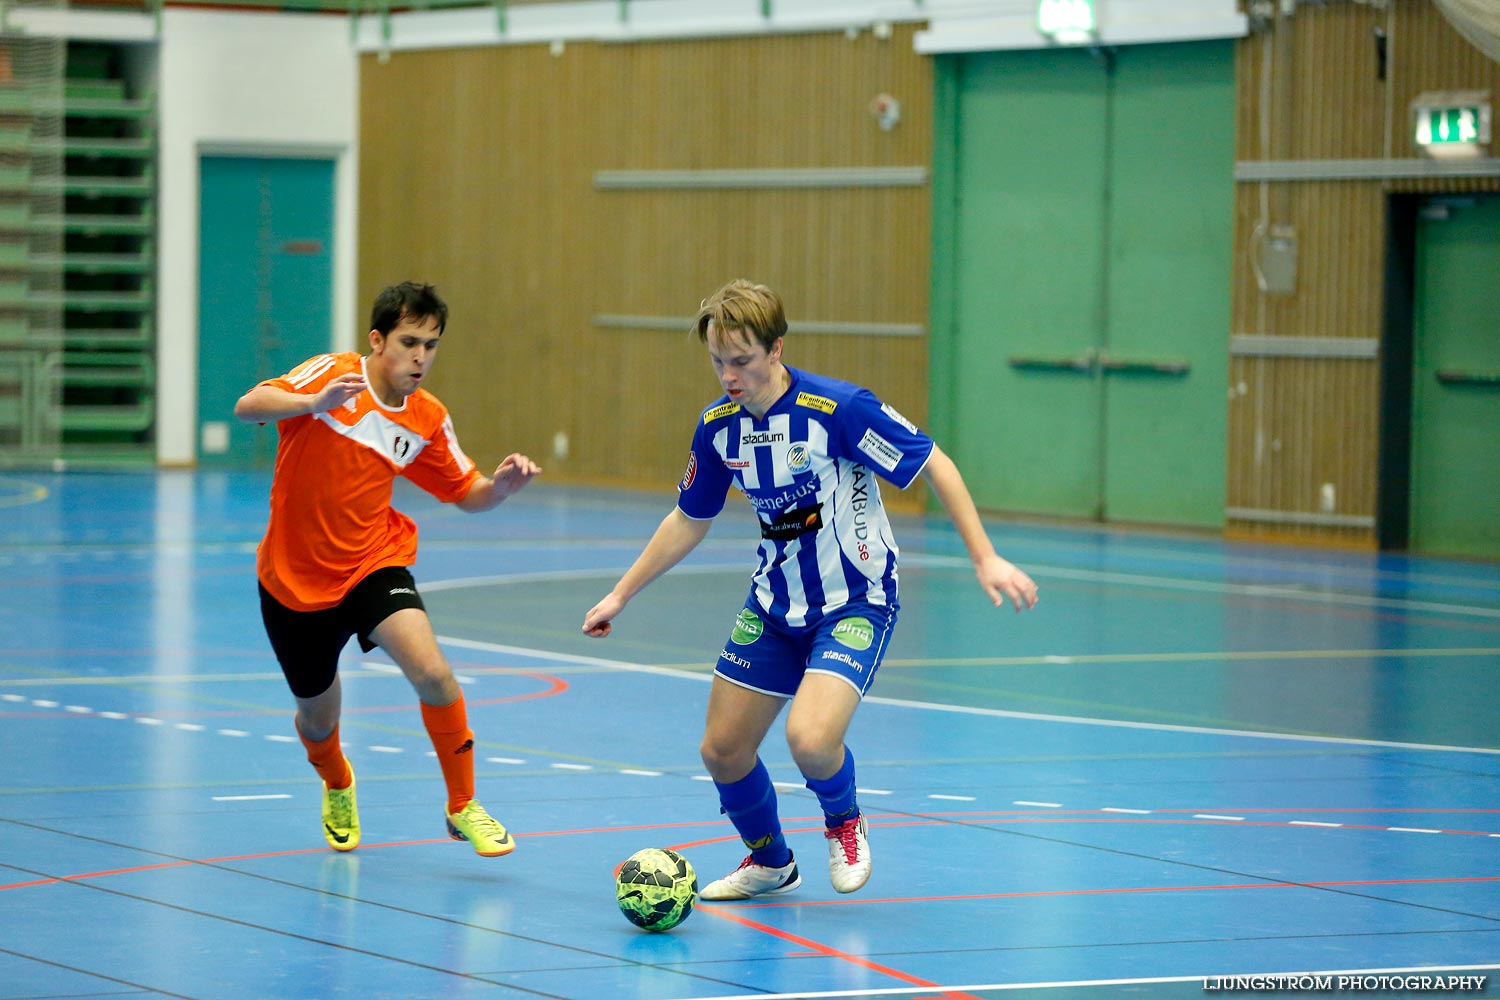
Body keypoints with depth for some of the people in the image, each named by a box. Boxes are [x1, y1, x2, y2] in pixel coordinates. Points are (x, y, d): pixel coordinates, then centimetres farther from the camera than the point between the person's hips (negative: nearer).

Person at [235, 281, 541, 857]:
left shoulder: (428, 420, -3)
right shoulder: (332, 376, -14)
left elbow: (467, 495, 7)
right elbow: (248, 407, -26)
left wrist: (501, 485, -16)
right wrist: (315, 402, -45)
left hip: (374, 565, 1)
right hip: (294, 577, -1)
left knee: (432, 672, -26)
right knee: (318, 719, 14)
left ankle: (463, 808, -7)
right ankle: (337, 788, 52)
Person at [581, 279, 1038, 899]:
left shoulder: (839, 408, -22)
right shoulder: (718, 426, -3)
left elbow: (935, 465, -15)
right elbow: (688, 521, 13)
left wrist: (985, 557, -20)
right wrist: (620, 594, 15)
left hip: (855, 603, -6)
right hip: (774, 604, 6)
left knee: (810, 738, -27)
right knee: (722, 750, 6)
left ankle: (843, 823, 8)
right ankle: (769, 863, 35)